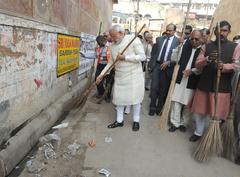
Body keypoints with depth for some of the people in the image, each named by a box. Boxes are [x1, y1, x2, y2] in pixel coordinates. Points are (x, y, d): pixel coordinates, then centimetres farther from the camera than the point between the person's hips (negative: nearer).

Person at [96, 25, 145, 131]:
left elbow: (142, 56, -15)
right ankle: (119, 120, 24)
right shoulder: (113, 46, 7)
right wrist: (101, 75, 4)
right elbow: (111, 63, 12)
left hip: (133, 75, -5)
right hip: (119, 76, 5)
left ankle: (136, 121, 21)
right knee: (119, 98, 8)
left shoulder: (133, 39, -10)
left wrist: (124, 57, -18)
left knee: (135, 98, 3)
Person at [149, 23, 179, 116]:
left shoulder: (178, 41, -3)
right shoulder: (159, 39, 10)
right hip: (157, 65, 3)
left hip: (167, 67, -2)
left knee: (163, 89, 7)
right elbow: (154, 53, 10)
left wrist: (168, 62, -19)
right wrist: (152, 64, 5)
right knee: (154, 87, 1)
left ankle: (159, 107, 23)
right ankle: (152, 107, 14)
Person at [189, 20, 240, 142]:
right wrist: (208, 59, -20)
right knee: (199, 111, 11)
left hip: (222, 87, -2)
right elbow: (197, 64, 0)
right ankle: (198, 132, 32)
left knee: (217, 115, 2)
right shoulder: (206, 46, 9)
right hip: (204, 85, 3)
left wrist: (223, 66, -28)